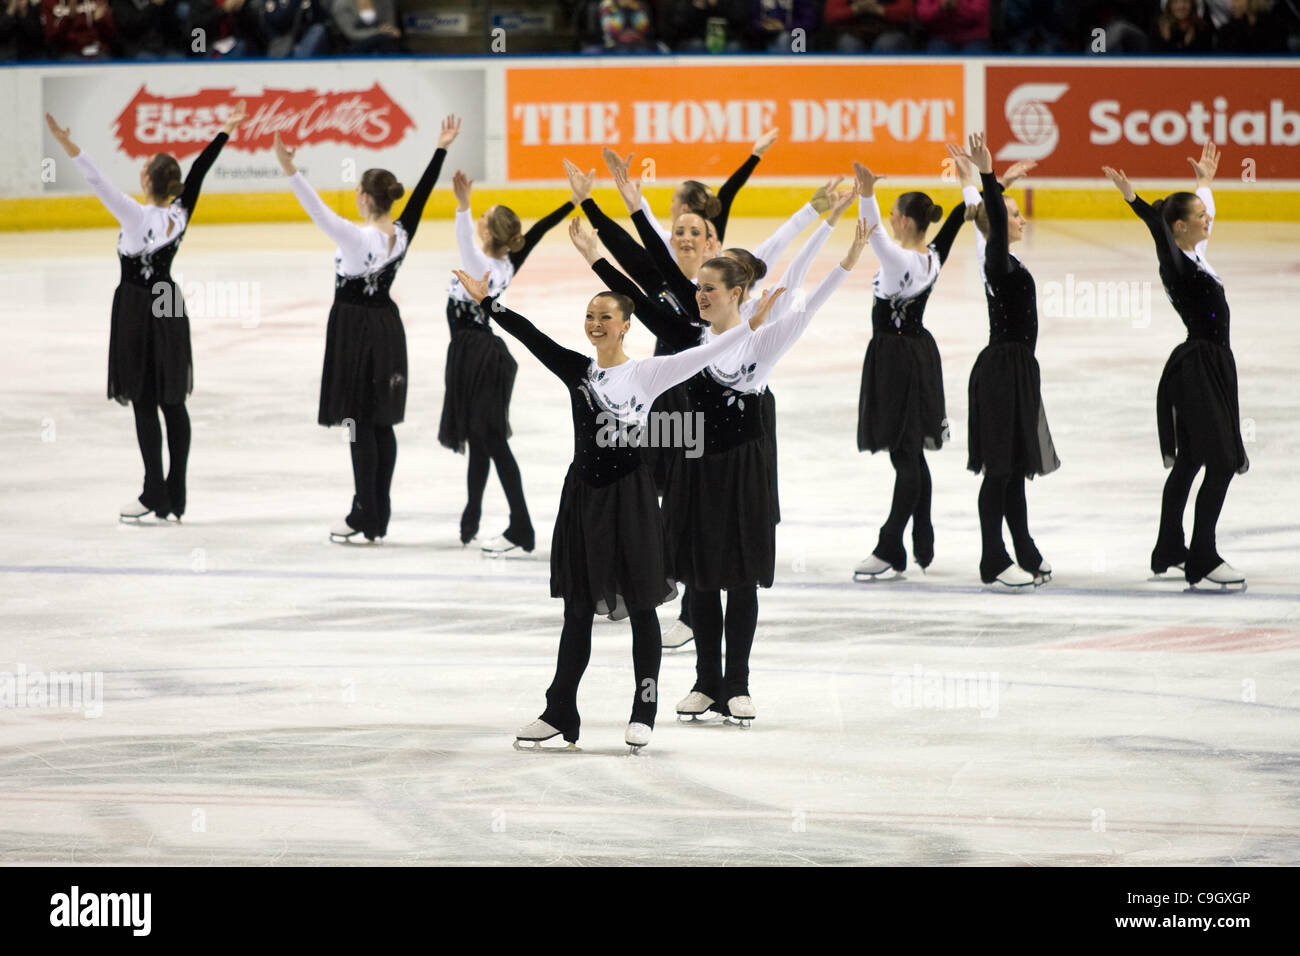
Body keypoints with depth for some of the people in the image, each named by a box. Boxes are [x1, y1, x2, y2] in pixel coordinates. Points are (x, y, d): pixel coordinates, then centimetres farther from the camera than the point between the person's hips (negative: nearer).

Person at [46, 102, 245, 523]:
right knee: (173, 404, 7)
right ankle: (175, 499, 11)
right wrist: (225, 131, 16)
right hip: (168, 305, 6)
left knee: (144, 404, -2)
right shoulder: (180, 212, -4)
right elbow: (199, 170, 6)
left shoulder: (137, 217, -19)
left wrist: (69, 146, -32)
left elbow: (100, 183, -27)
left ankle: (155, 496, 0)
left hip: (137, 311, -6)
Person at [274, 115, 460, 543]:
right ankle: (378, 517, 15)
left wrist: (291, 172, -39)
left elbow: (320, 213, -32)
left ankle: (365, 519, -2)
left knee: (360, 424, -3)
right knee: (381, 424, 11)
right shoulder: (402, 233, -3)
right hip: (386, 325, 7)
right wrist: (441, 149, 17)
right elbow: (422, 191, 8)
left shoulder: (360, 238, -21)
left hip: (356, 329, -7)